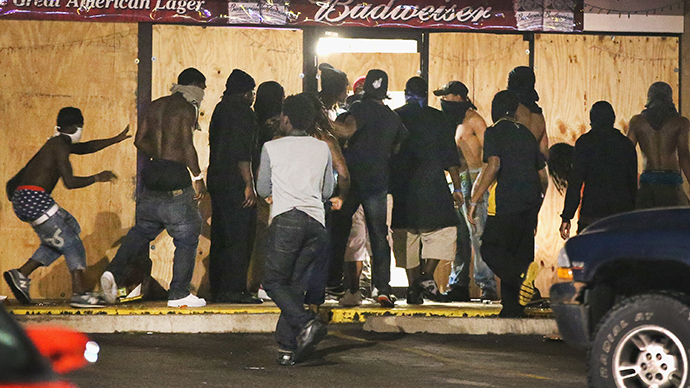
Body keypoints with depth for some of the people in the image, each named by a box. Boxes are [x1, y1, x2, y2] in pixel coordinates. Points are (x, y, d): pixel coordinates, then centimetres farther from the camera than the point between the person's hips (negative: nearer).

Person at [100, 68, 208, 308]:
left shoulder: (156, 106, 13)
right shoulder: (186, 108, -8)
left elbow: (140, 140, 13)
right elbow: (186, 144, -17)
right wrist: (198, 177, -12)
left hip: (152, 174, 7)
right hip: (176, 179, -7)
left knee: (142, 229, 19)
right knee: (187, 237, 4)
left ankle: (114, 272, 2)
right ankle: (179, 294, 4)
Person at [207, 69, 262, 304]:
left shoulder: (220, 110, 18)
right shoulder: (242, 111, -10)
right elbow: (242, 152, -18)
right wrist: (249, 185, -19)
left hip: (217, 181, 9)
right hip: (235, 185, -9)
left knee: (221, 239, 11)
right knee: (240, 239, -7)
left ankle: (218, 290, 12)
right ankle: (233, 290, -10)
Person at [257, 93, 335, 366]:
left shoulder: (272, 148, 7)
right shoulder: (322, 149, 16)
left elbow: (263, 190, 15)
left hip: (287, 219, -4)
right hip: (317, 223, 4)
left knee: (274, 281, 2)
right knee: (297, 284, 8)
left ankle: (306, 324, -21)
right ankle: (287, 348, 1)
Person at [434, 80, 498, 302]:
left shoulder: (473, 120, -5)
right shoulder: (455, 122, 20)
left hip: (473, 179, -8)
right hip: (457, 182, 8)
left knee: (477, 233, -12)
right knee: (459, 236, 7)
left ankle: (487, 286, -12)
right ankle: (459, 286, 9)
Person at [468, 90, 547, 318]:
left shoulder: (494, 132, -2)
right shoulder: (527, 134, 19)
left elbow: (493, 165, -17)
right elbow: (543, 176, 21)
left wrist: (474, 200, -15)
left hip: (506, 201, -7)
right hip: (530, 202, 7)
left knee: (491, 250, -4)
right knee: (520, 253, 8)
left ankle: (522, 273, -30)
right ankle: (513, 308, 3)